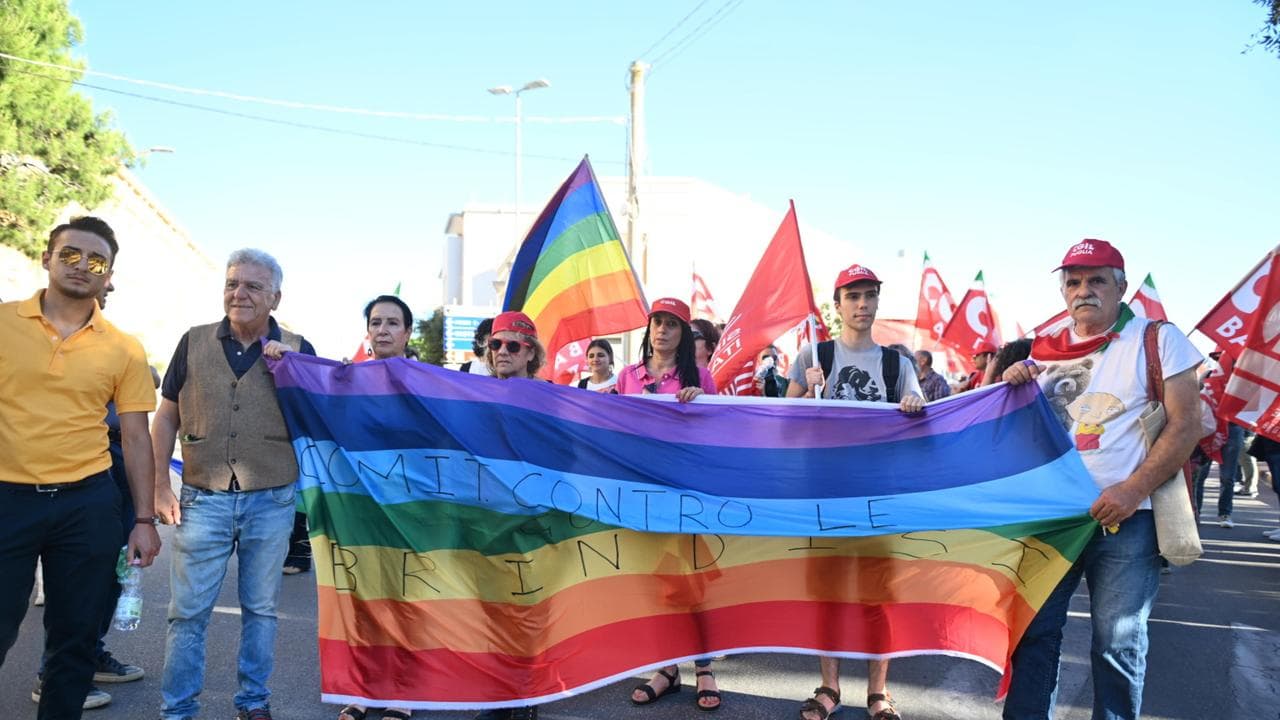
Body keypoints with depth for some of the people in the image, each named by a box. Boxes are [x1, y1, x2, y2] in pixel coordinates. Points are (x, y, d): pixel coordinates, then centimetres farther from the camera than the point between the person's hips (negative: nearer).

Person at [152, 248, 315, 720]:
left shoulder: (297, 350, 0)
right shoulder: (195, 343, 3)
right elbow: (166, 418, 8)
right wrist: (161, 486, 2)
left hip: (271, 501, 0)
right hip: (203, 499, 0)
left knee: (261, 608, 12)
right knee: (188, 610, 5)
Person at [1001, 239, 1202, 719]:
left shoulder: (1158, 339, -2)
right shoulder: (1045, 350, 10)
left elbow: (1186, 425, -7)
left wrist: (1133, 490, -18)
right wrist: (1014, 387, -4)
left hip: (1125, 519, -3)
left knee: (1119, 644, 4)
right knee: (1033, 629, 6)